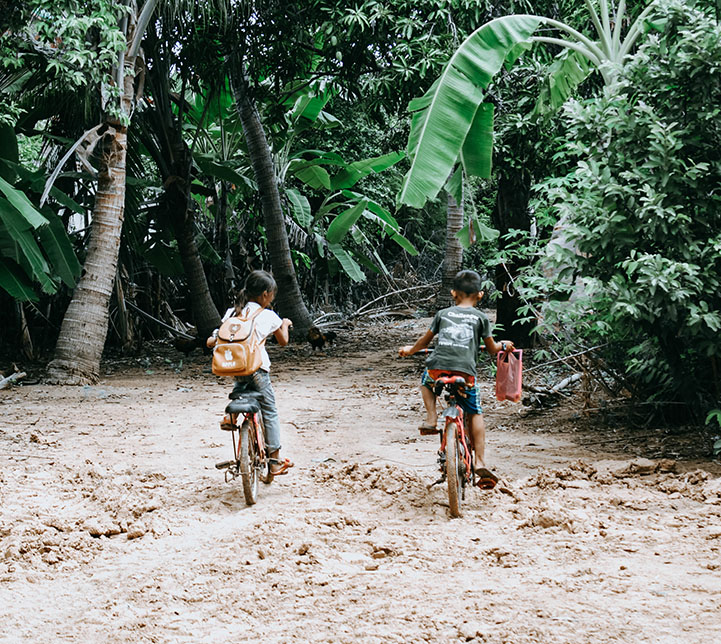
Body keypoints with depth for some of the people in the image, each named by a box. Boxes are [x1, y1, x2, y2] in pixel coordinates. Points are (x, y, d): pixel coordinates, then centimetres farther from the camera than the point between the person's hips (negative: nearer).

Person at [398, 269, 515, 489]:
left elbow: (426, 339, 26)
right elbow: (492, 349, 18)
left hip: (437, 369, 1)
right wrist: (503, 345, 41)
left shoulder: (443, 314, 17)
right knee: (475, 414, 13)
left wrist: (410, 350, 46)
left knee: (426, 381, 36)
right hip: (465, 372, -1)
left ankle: (431, 417, 16)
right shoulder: (480, 317, 13)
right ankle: (480, 462, 3)